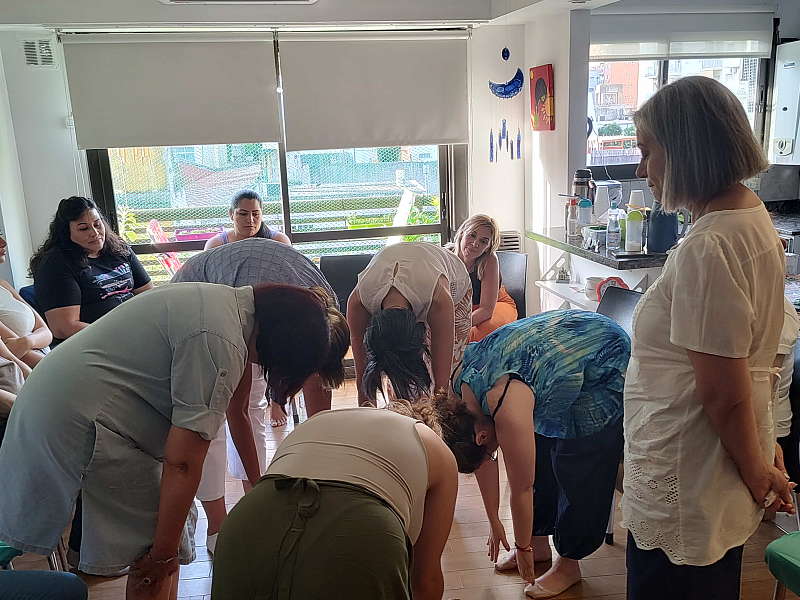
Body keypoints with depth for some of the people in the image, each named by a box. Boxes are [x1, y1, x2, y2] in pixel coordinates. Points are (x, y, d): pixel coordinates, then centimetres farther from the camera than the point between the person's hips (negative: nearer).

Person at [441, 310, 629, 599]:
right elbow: (483, 460, 3)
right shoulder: (459, 382, -10)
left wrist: (523, 548, -4)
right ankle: (540, 542, 28)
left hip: (606, 368, -8)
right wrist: (494, 521, 11)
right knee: (539, 459, 11)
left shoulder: (508, 412, -35)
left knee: (577, 472, -3)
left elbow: (521, 489, -20)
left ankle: (569, 564, 14)